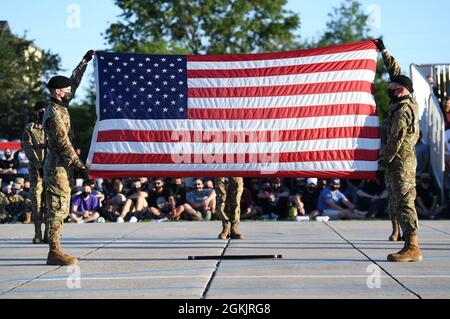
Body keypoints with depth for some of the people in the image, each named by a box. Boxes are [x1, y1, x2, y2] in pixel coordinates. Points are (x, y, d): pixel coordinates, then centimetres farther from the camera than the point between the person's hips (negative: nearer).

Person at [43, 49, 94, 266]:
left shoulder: (60, 107, 11)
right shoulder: (54, 114, -16)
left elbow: (74, 82, 22)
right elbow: (63, 143, -19)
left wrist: (85, 62, 22)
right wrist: (79, 165, -18)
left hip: (60, 167, 10)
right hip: (57, 167, -10)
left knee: (59, 209, 9)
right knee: (58, 208, -10)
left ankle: (55, 250, 11)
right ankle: (55, 252, -11)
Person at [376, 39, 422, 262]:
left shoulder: (402, 110, -15)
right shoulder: (407, 103, 12)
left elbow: (396, 139, -19)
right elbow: (396, 73, 23)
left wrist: (383, 160, -13)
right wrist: (383, 51, 29)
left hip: (400, 162, -10)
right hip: (404, 160, 10)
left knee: (404, 203, -13)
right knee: (397, 202, 11)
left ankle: (412, 248, -17)